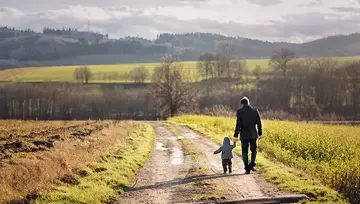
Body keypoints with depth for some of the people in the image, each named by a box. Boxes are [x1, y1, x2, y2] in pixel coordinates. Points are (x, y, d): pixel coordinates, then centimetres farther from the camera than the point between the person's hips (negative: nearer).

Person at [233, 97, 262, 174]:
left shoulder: (239, 111, -7)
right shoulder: (255, 110, 0)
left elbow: (238, 124, -11)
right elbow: (259, 123, 3)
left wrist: (236, 135, -8)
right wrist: (260, 133, 13)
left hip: (244, 135, -2)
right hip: (253, 135, 2)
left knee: (245, 152, 7)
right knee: (254, 150, 18)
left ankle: (247, 169, 5)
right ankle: (252, 164, -1)